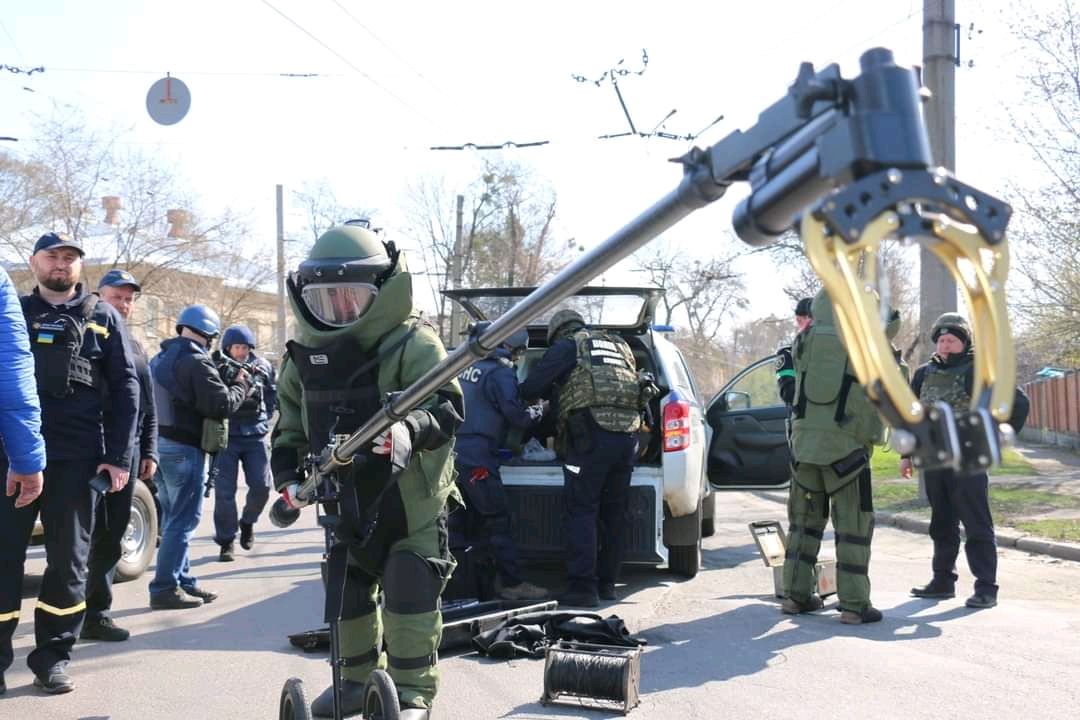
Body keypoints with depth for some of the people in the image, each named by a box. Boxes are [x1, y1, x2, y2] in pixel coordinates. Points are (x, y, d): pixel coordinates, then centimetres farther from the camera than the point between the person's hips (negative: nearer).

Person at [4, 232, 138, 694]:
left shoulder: (103, 318, 9)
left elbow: (126, 388, 5)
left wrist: (118, 457, -3)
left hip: (75, 458, 0)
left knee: (68, 560, 4)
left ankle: (52, 658, 13)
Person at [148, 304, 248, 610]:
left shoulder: (160, 359, 14)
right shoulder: (197, 362, -15)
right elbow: (223, 405, -16)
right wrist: (240, 384, 1)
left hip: (162, 445, 10)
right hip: (184, 450, -10)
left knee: (174, 518, 15)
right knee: (183, 520, -4)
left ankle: (183, 581, 22)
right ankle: (165, 588, -4)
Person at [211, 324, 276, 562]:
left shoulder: (262, 366, 5)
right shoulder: (217, 368, -3)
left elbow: (273, 395, 16)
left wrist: (264, 416, 6)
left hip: (255, 435, 2)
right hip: (226, 435, -2)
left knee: (261, 486, 0)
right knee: (224, 491, -2)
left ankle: (247, 522, 30)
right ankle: (226, 542, 8)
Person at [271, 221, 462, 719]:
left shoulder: (412, 343, -15)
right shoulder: (305, 358, 4)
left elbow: (447, 406, -24)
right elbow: (289, 426, 13)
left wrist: (410, 429, -43)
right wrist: (289, 477, 0)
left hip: (412, 496, -6)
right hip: (348, 500, 6)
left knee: (409, 595, -5)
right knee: (347, 594, 14)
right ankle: (359, 677, 31)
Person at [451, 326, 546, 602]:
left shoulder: (467, 365, 13)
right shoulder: (500, 372, -11)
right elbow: (517, 415, -14)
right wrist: (537, 412, 6)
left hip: (453, 451, 8)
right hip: (476, 457, -8)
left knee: (459, 519, 14)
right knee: (498, 520, -3)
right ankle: (511, 583, -2)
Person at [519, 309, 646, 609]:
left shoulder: (568, 346, 6)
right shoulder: (621, 347, 25)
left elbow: (530, 387, 0)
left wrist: (552, 392, 22)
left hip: (590, 436, -6)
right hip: (628, 435, 6)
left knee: (582, 511, -3)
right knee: (614, 513, 13)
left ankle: (583, 587, -7)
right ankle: (607, 584, 20)